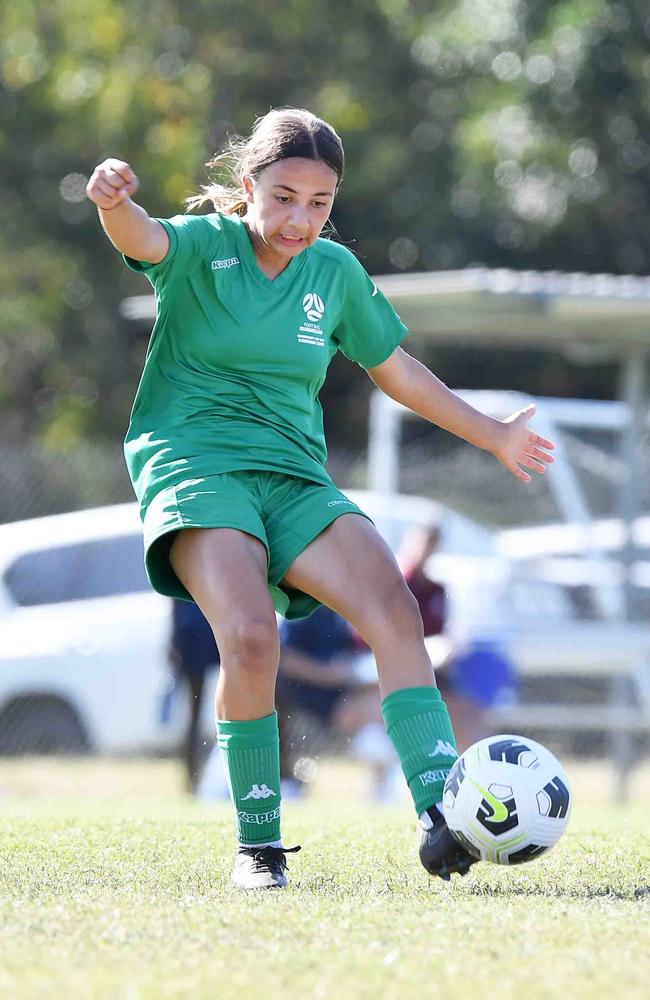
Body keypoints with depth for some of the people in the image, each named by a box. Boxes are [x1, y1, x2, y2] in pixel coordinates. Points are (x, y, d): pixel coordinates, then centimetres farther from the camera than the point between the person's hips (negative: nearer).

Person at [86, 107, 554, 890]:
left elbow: (395, 369, 25)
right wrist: (114, 204, -50)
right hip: (194, 465, -5)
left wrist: (493, 436, 32)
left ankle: (441, 813, -29)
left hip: (293, 479, 5)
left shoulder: (336, 272, 11)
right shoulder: (204, 246, -2)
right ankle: (258, 845, -13)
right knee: (250, 638, -28)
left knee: (393, 608, -20)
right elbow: (144, 240, -26)